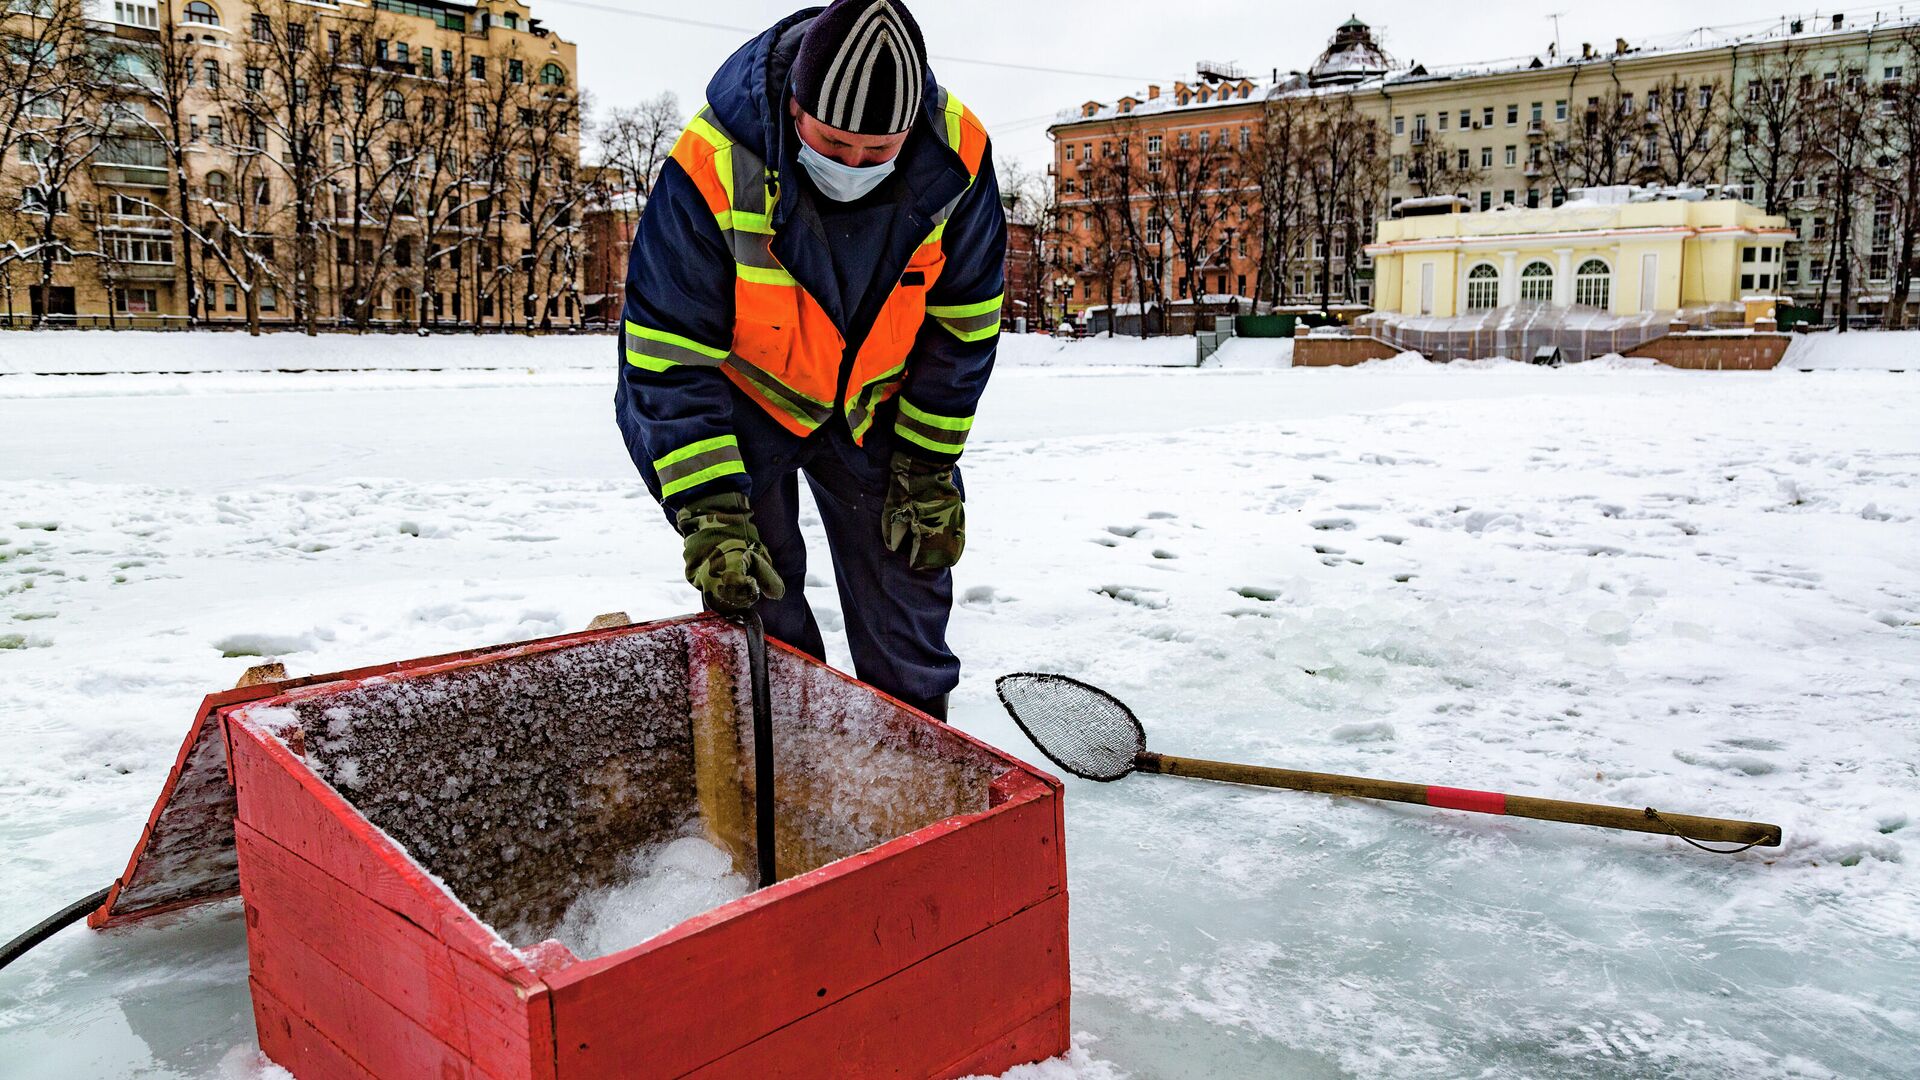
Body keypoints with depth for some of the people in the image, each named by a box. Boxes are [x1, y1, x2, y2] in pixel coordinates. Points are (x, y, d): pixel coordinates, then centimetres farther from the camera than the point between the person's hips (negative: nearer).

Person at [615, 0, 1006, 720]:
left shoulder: (956, 156, -22)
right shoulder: (712, 168, -31)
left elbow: (963, 325, -8)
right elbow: (670, 360, -25)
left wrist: (928, 471, -6)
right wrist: (711, 520, -28)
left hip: (874, 404, 3)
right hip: (739, 398, -2)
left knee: (908, 590, 5)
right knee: (756, 606, -9)